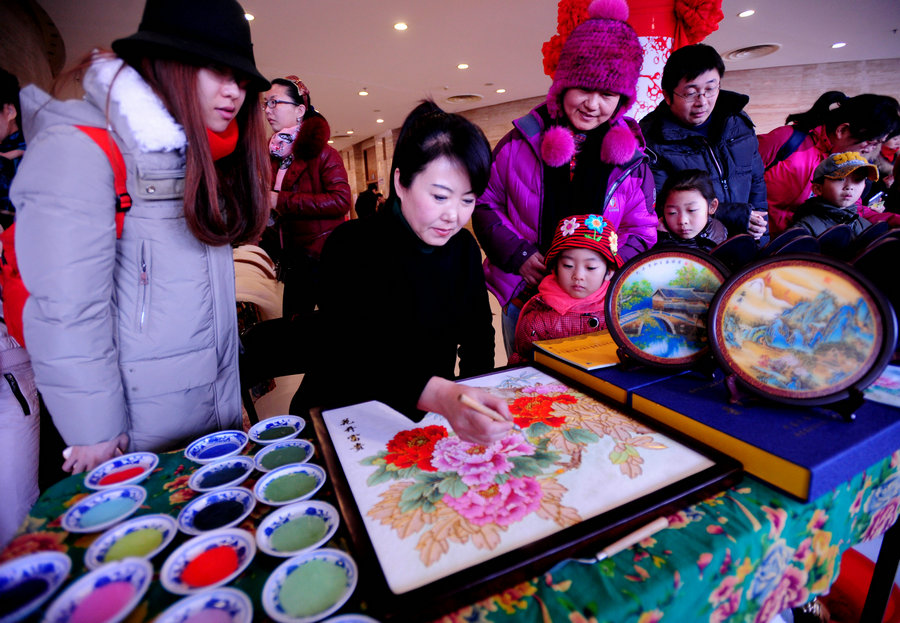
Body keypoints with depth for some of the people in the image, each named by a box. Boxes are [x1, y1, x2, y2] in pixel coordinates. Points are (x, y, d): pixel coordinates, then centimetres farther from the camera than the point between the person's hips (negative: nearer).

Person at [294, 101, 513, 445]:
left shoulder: (464, 248, 1)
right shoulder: (351, 246, -15)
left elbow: (477, 333, 9)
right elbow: (354, 354, -29)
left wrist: (474, 402, -6)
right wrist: (440, 394, -45)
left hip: (429, 415, 4)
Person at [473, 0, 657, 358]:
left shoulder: (630, 155, 1)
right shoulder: (521, 142, -3)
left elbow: (641, 232, 3)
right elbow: (485, 204, 2)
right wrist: (518, 255, -11)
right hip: (525, 297, 0)